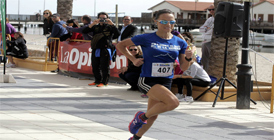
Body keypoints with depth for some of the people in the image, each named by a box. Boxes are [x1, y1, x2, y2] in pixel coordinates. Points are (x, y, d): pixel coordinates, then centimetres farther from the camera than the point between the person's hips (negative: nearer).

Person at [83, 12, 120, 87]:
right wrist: (93, 24, -6)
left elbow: (118, 34, -8)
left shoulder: (109, 27, 9)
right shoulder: (95, 27, 17)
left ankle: (104, 82, 1)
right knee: (95, 66, 8)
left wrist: (112, 24, -15)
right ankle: (97, 80, 20)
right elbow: (84, 31, 4)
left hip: (105, 49, -4)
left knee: (104, 67, -6)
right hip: (95, 49, 4)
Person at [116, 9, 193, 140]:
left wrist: (188, 58, -14)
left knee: (152, 116, 12)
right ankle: (142, 116, -4)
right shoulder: (147, 38, -9)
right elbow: (120, 45, 2)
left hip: (166, 82, 6)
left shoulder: (180, 43, 2)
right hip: (147, 80, -5)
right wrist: (133, 59, -7)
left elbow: (183, 68, 6)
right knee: (173, 102, -26)